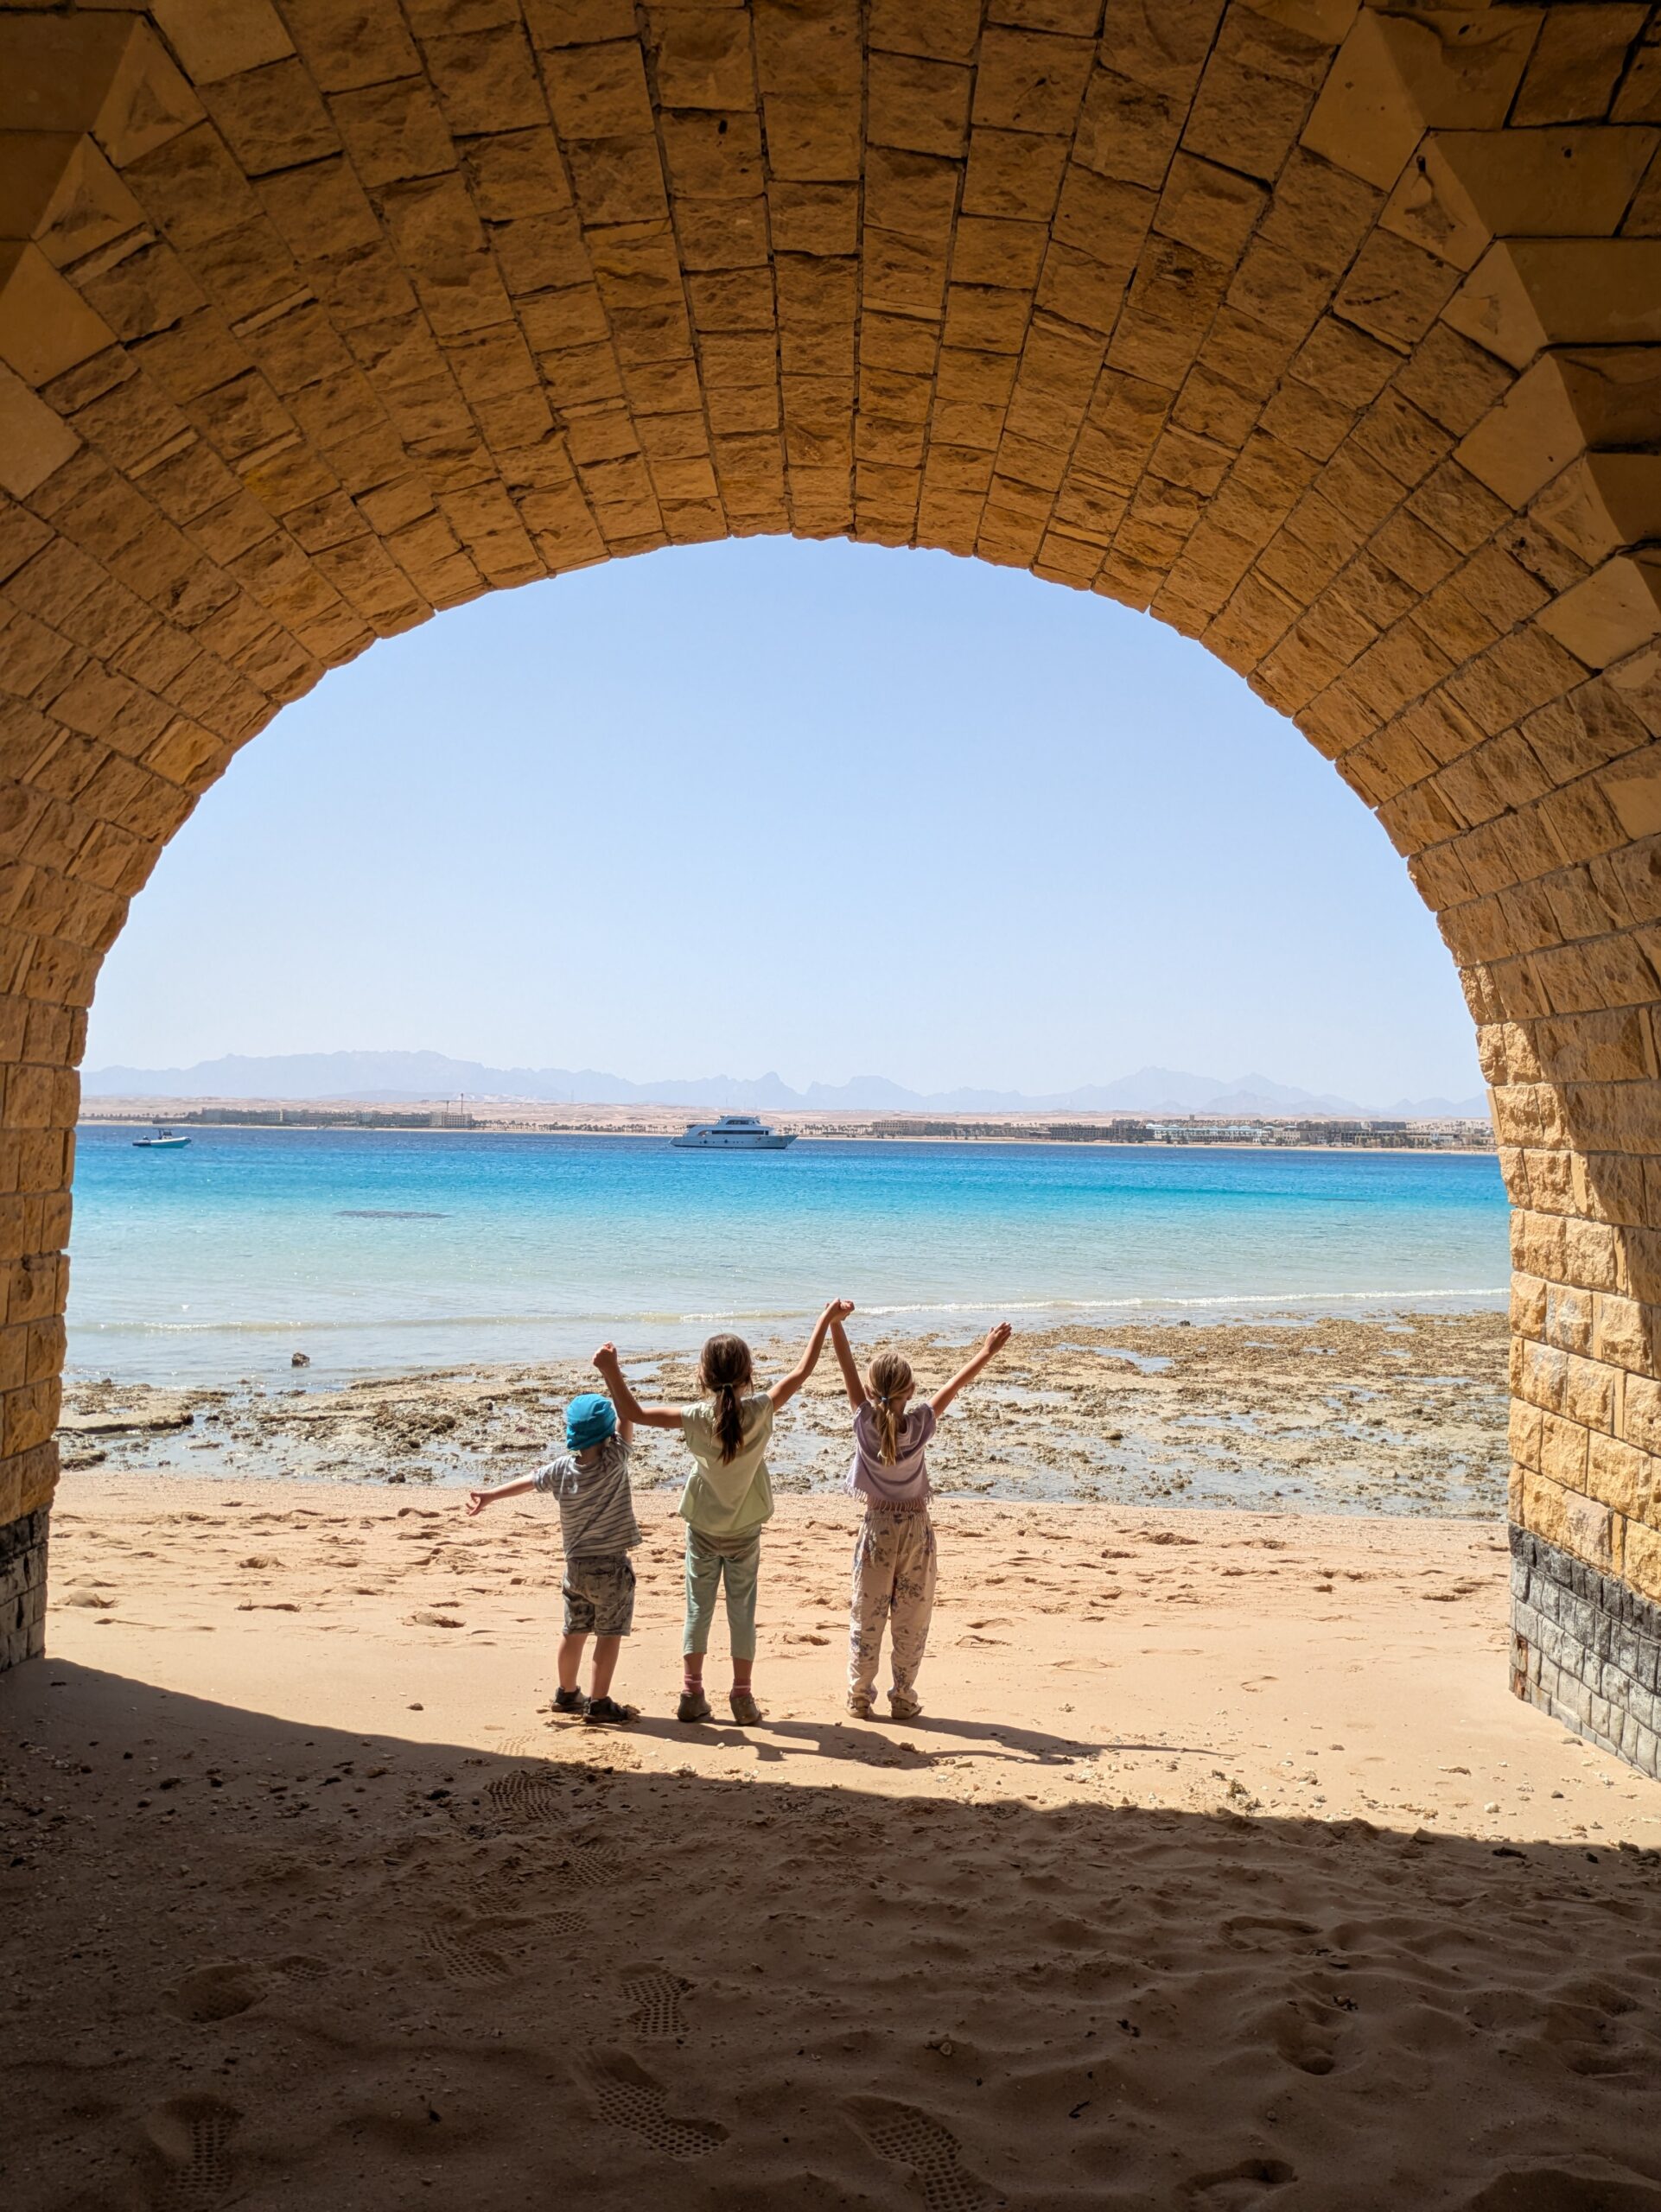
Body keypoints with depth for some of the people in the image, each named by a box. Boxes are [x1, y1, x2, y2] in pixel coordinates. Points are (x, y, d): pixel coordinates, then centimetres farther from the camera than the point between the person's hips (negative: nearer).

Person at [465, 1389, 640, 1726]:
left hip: (576, 1565, 6)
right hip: (611, 1566, -6)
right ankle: (599, 1704, 4)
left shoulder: (561, 1469, -1)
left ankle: (567, 1694, 33)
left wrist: (490, 1495, 28)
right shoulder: (613, 1462, -17)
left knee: (574, 1631, 19)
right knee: (609, 1634, 2)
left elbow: (528, 1480, 14)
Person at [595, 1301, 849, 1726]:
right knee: (742, 1611, 11)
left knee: (698, 1609, 12)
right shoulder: (760, 1411, -19)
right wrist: (826, 1320, -5)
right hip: (745, 1532, 0)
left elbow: (633, 1413, -17)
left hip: (703, 1530, 0)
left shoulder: (697, 1418, -20)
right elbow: (802, 1371, -11)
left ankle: (692, 1695, 15)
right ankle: (743, 1699, 15)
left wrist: (611, 1372, -17)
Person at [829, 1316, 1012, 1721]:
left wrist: (835, 1323, -18)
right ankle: (903, 1698, 14)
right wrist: (987, 1353, -2)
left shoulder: (865, 1422, -16)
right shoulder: (919, 1427, -17)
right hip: (916, 1527, -1)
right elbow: (952, 1387, -10)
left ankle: (859, 1696, 16)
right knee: (911, 1619, 9)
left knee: (866, 1616, 10)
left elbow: (848, 1369, -17)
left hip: (877, 1527, 1)